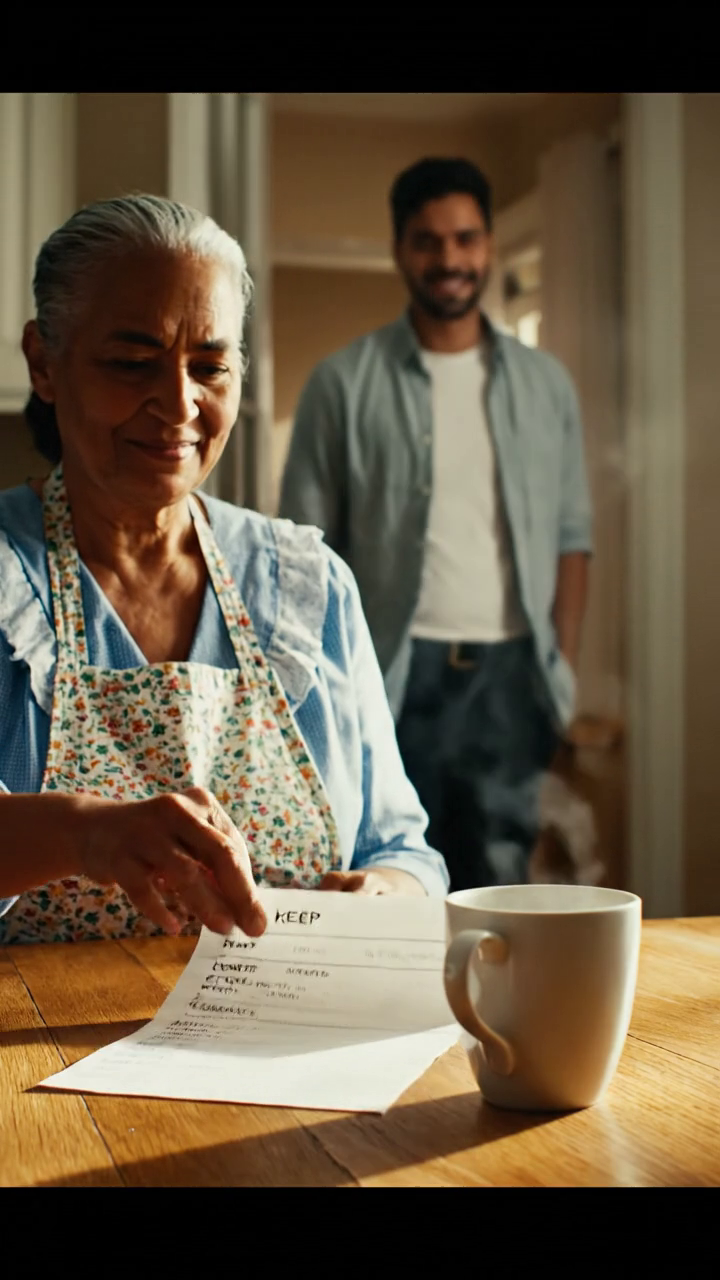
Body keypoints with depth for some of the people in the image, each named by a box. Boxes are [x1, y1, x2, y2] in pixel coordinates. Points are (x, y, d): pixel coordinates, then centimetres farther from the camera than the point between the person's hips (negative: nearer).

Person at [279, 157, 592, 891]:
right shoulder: (344, 383, 2)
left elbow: (571, 537, 11)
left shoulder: (544, 384, 11)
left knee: (499, 883, 8)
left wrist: (565, 664, 2)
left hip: (509, 671, 2)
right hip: (392, 673, -2)